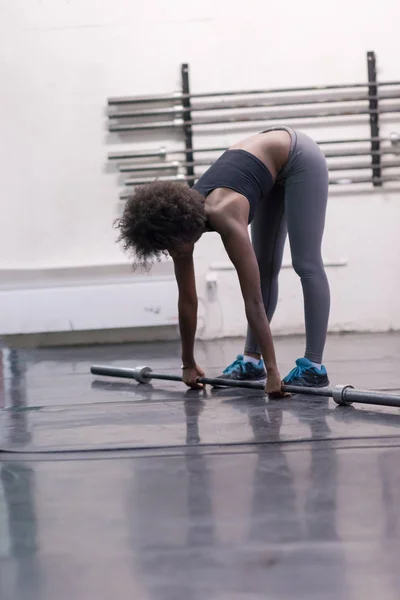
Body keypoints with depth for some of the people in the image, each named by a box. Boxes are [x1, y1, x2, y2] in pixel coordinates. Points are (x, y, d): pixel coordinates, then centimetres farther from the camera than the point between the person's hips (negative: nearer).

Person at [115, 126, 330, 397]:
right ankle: (252, 359, 13)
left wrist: (272, 371, -36)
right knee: (266, 269, 8)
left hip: (299, 158, -7)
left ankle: (314, 367, -9)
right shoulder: (181, 220, -15)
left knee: (306, 265, -10)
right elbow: (187, 300, -5)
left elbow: (253, 301, -36)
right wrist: (188, 364, 1)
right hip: (272, 166, 7)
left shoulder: (225, 218, -36)